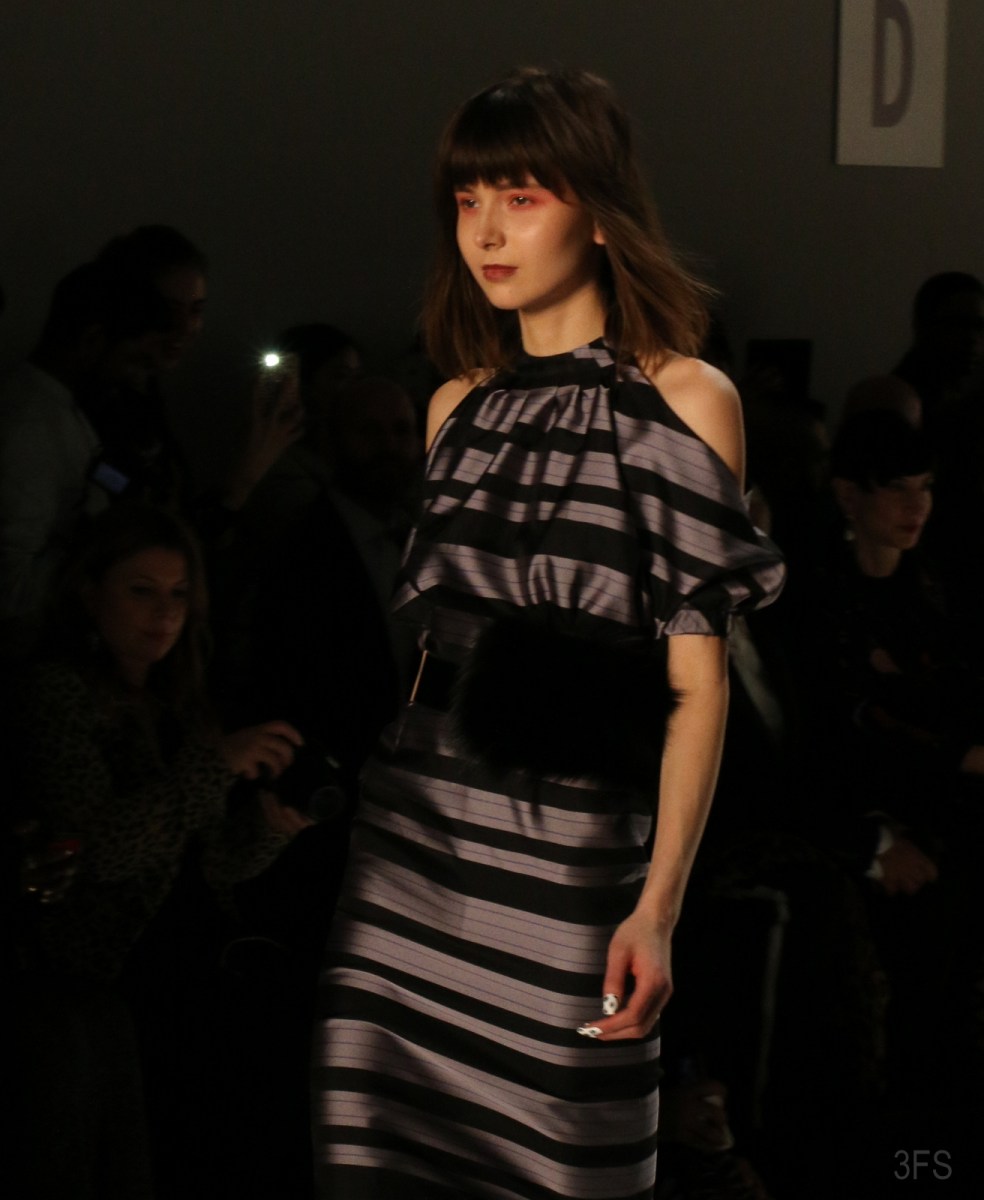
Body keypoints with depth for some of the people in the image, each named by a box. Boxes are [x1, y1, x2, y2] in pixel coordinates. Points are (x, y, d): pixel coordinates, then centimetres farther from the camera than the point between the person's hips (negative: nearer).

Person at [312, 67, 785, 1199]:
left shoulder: (683, 398, -1)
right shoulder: (461, 405, 14)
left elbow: (697, 681, -4)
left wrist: (660, 906, -12)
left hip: (571, 848, -4)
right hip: (413, 832, 4)